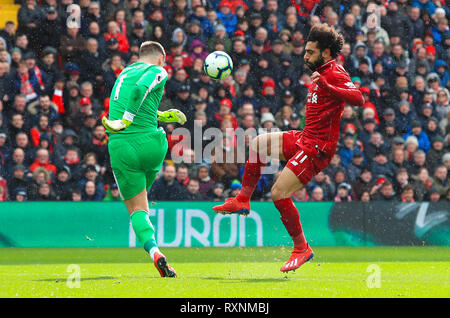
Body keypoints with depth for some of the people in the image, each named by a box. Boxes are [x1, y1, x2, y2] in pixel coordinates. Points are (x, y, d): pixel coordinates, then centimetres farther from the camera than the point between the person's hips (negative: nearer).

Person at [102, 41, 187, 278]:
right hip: (150, 143, -3)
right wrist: (125, 122, -16)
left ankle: (154, 251, -18)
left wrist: (164, 115, 35)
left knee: (137, 209, 4)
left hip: (120, 148, 3)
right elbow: (140, 88, -17)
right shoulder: (157, 72, 4)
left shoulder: (124, 73, 23)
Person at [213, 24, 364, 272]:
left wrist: (326, 86, -43)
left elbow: (358, 98, -34)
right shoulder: (322, 73, 15)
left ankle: (301, 248, -5)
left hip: (317, 147, -10)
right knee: (258, 143, 13)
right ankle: (242, 201, 16)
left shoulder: (335, 74, -16)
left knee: (279, 193, -15)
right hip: (304, 139, 10)